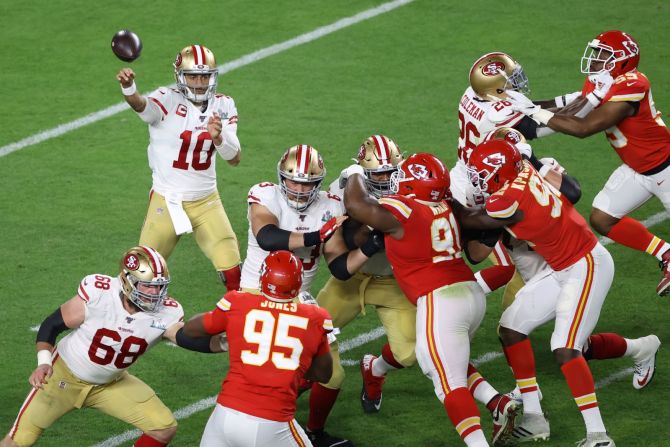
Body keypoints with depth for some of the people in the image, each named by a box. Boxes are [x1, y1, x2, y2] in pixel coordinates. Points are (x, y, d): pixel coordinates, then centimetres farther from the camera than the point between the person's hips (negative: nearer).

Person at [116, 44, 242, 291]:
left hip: (206, 202, 3)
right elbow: (142, 105, -38)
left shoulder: (222, 106, 0)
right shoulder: (169, 100, -14)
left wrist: (218, 137, -25)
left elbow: (234, 159, -4)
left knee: (233, 274, 0)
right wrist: (128, 87, -61)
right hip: (167, 201, -3)